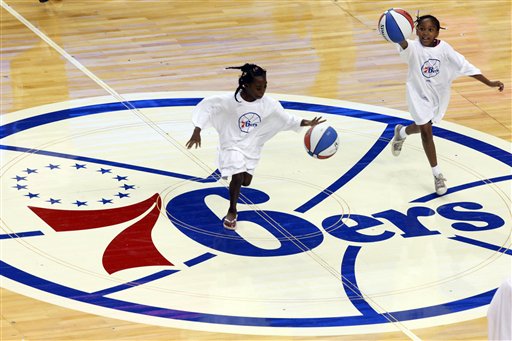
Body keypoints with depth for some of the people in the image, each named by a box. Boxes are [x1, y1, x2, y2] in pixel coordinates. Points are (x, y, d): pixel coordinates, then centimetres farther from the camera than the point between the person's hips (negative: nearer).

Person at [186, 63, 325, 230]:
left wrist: (306, 123, -16)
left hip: (252, 146, 4)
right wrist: (197, 132, -26)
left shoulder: (269, 104, -17)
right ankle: (232, 212, 3)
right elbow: (206, 106, -22)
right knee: (238, 177, -21)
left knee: (245, 181, 8)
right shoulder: (230, 101, -28)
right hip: (232, 145, -4)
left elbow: (286, 119, -5)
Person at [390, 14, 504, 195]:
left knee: (424, 126, 22)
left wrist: (489, 83, -19)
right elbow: (405, 46, -49)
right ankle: (437, 174, 4)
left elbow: (464, 66, -15)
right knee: (426, 130, -7)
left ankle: (401, 132, 56)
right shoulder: (413, 48, -24)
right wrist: (399, 38, -74)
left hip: (439, 94, 3)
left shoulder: (444, 49, -17)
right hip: (419, 94, -3)